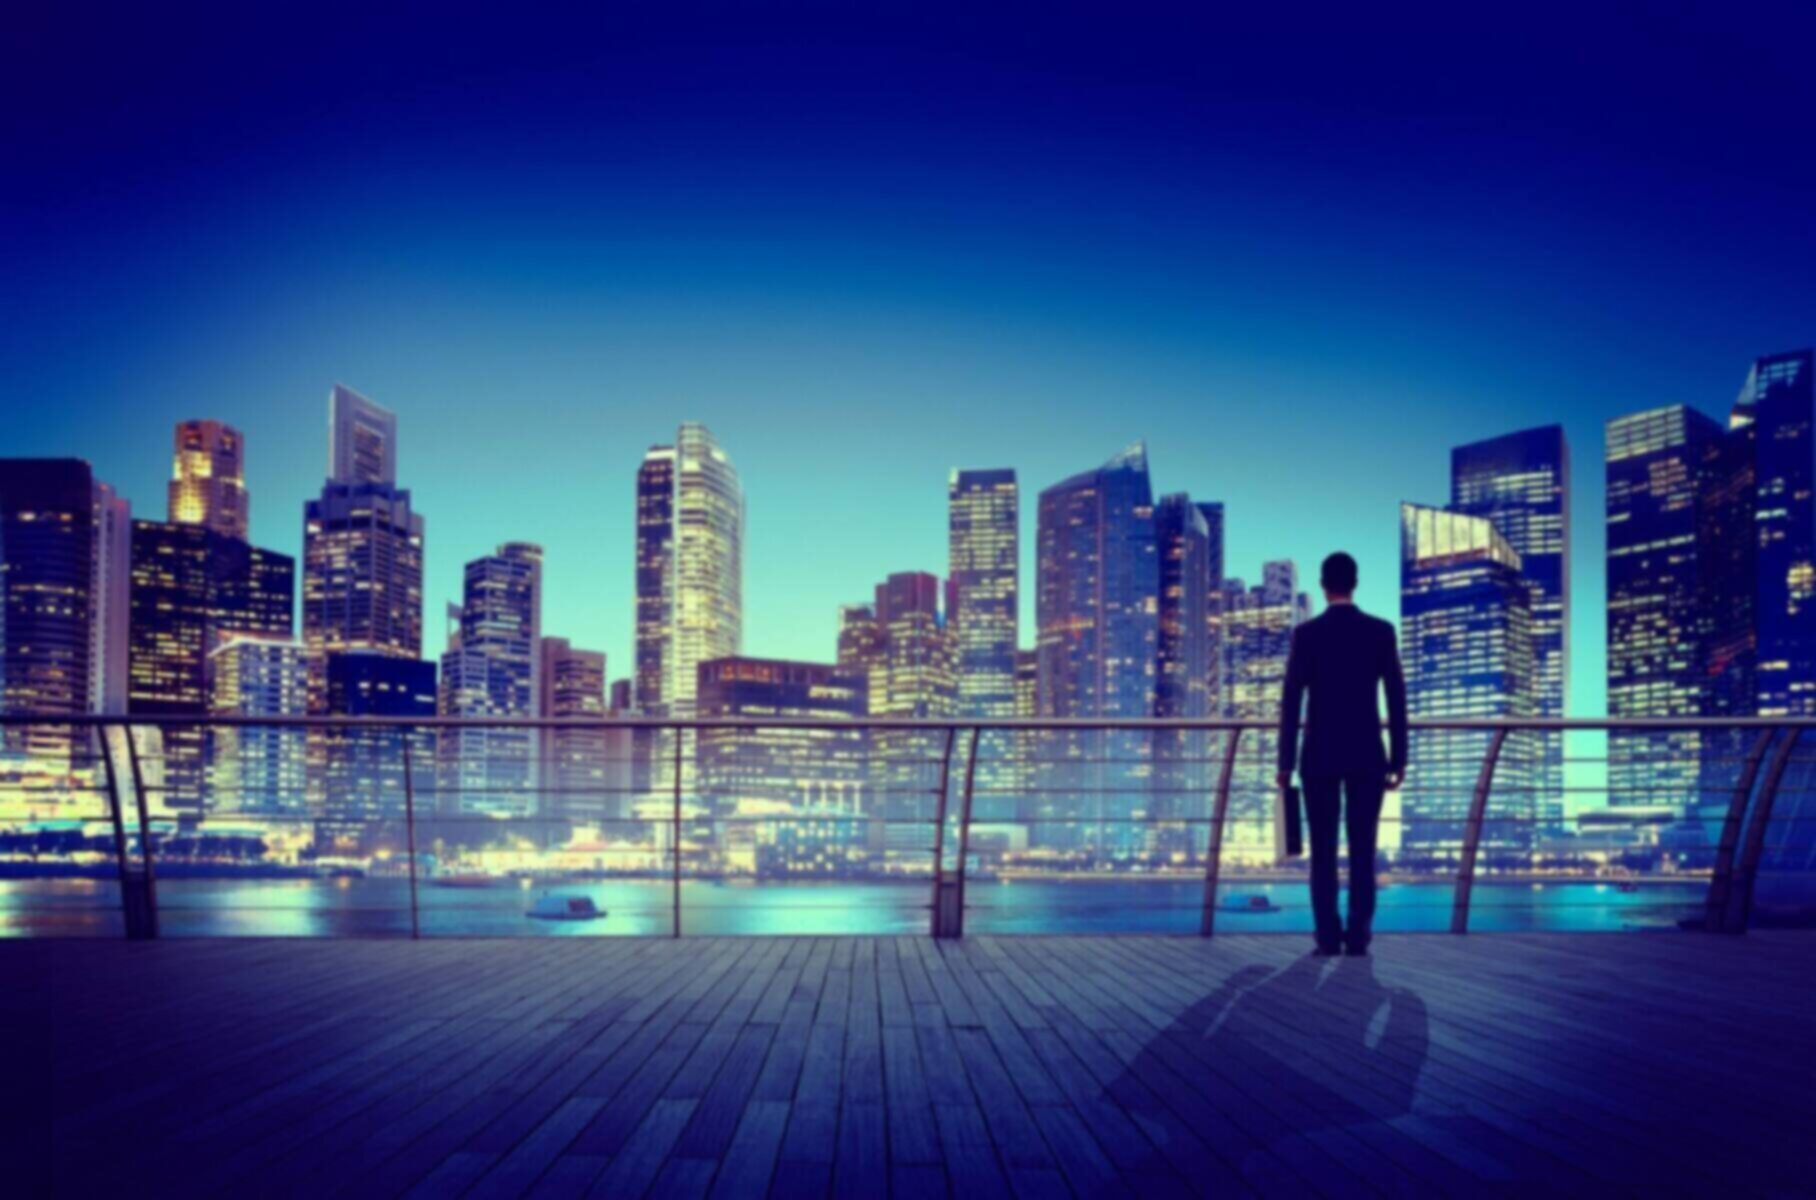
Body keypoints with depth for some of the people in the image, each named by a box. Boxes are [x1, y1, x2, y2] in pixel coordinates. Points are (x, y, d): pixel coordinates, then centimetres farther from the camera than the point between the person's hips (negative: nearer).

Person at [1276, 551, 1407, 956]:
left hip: (1319, 757, -1)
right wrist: (1399, 759, 6)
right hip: (1367, 756, 1)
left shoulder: (1306, 633, -4)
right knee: (1363, 850, 4)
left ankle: (1328, 937, 2)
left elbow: (1291, 702, -6)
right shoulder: (1381, 631, 0)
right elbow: (1396, 699, 0)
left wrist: (1285, 762, 0)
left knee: (1324, 851, 3)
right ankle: (1358, 936, 3)